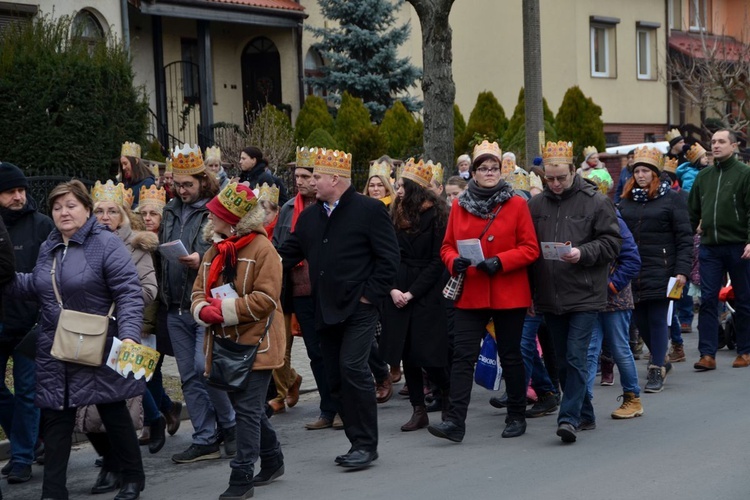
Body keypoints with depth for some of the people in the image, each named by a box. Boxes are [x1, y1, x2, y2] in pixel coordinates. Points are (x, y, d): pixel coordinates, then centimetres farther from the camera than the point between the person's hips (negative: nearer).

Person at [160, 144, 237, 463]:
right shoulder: (171, 211, 14)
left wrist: (203, 260, -25)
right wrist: (163, 294, 17)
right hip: (176, 308, 7)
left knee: (205, 368, -12)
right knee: (189, 376, 8)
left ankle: (230, 425, 11)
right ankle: (205, 440, 16)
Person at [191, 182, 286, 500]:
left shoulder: (261, 248, -13)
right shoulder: (214, 251, 10)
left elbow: (264, 299, -20)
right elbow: (199, 291, 10)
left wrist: (224, 309, -22)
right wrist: (204, 309, -13)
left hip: (255, 343, -8)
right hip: (226, 344, 8)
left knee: (247, 409, -8)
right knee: (246, 406, 16)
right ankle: (272, 461, 33)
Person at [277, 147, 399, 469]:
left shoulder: (369, 210, -5)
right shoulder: (310, 216, 14)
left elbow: (388, 256, -7)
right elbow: (289, 254, 17)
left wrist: (370, 294, -12)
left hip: (358, 309, -7)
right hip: (326, 310, 7)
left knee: (352, 368, -15)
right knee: (336, 378, 7)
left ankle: (366, 444, -5)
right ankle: (358, 442, 17)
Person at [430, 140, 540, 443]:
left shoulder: (516, 205, -1)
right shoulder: (459, 206, 6)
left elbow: (530, 249, -4)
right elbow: (447, 246, 11)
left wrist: (499, 262, -18)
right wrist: (454, 261, -12)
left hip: (509, 295, -2)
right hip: (470, 295, 2)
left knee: (510, 356, 8)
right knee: (463, 355, -6)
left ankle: (516, 417, 22)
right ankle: (455, 421, -7)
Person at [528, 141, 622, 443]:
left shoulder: (596, 202, -2)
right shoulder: (536, 205, 9)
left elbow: (612, 242, -3)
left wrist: (583, 253, -20)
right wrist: (529, 292, 8)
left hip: (584, 295, -5)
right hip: (550, 297, 5)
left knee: (576, 358, -10)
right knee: (563, 361, 12)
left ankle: (569, 417, -9)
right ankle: (584, 415, 25)